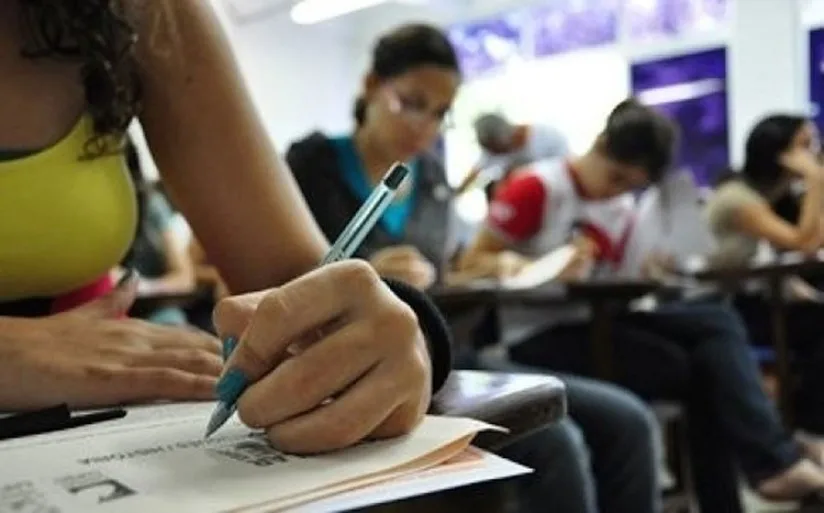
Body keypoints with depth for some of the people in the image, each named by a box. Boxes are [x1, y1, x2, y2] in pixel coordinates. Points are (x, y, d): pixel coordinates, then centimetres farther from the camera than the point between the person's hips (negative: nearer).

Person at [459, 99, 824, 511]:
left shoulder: (623, 212, 15)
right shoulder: (536, 187, -8)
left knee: (716, 320, -17)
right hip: (538, 335, -7)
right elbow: (473, 263, -9)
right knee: (689, 367, -21)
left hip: (596, 322, 7)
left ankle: (770, 463, -18)